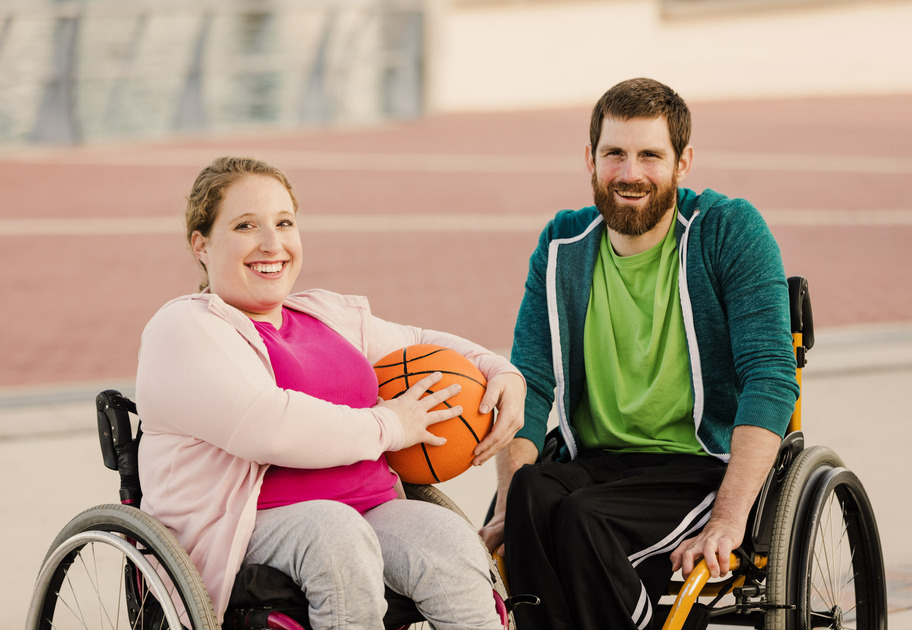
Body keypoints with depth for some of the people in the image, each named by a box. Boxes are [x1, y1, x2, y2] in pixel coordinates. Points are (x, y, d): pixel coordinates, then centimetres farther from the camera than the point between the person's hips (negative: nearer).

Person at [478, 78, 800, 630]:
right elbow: (529, 384, 5)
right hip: (596, 462, 3)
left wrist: (729, 519, -23)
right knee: (533, 492, -31)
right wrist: (510, 504, -13)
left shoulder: (731, 230, -3)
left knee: (581, 518, -32)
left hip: (704, 464, -3)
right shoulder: (564, 247, 9)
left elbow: (770, 379, -11)